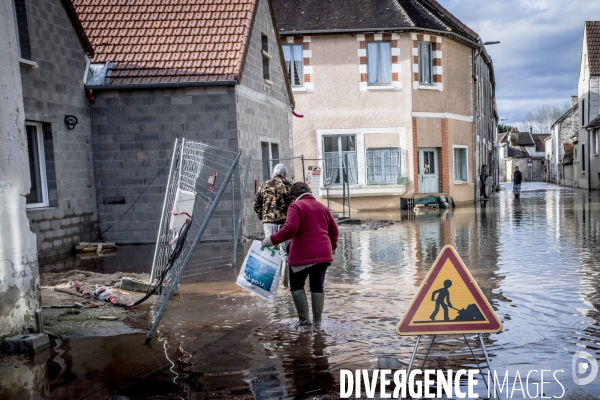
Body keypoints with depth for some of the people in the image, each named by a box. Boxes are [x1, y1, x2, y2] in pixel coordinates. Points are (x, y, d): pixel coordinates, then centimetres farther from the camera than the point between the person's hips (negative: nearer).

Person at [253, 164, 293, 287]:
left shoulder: (264, 185, 9)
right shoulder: (288, 186, 0)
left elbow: (255, 204, 7)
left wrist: (262, 217, 13)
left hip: (268, 221, 2)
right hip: (284, 221, -2)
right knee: (284, 250, 5)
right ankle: (285, 280, 2)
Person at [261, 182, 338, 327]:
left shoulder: (296, 206, -6)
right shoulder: (322, 207, 15)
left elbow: (290, 229, -21)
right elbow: (334, 230, 19)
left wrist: (272, 239, -13)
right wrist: (332, 246, 34)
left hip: (303, 255, -6)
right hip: (324, 254, 6)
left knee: (296, 286, 11)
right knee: (317, 287, 13)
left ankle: (304, 320, 6)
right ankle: (317, 322, 14)